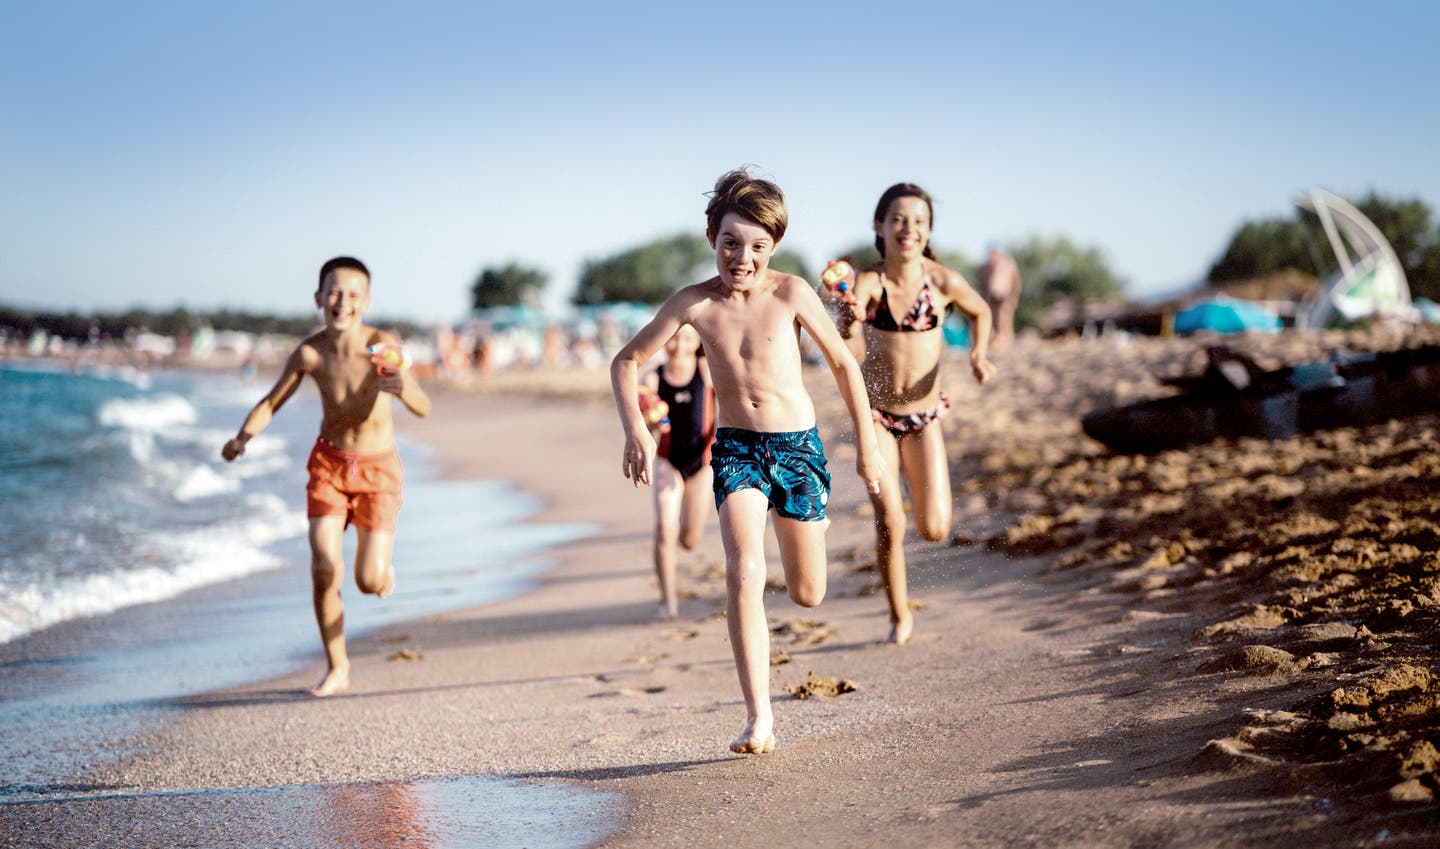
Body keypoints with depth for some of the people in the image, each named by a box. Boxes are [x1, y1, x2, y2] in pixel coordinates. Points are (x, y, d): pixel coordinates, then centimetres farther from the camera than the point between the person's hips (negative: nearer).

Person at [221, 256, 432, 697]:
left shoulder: (381, 345, -21)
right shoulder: (309, 353, -14)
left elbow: (424, 408, -27)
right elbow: (271, 402, -5)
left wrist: (403, 389, -49)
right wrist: (241, 438, -23)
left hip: (377, 469, -1)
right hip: (329, 463, 2)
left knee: (370, 582, -7)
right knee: (324, 571, -12)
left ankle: (382, 566, 34)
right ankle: (337, 668, 9)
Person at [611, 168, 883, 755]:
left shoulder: (790, 293, -8)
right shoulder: (695, 303, -4)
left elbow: (843, 363, 2)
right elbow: (626, 361, 6)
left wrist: (866, 445, 7)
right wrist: (635, 430, -8)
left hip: (798, 445, 0)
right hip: (735, 448, 0)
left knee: (807, 595, 11)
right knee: (744, 574, -23)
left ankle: (811, 523, 49)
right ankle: (759, 718, -18)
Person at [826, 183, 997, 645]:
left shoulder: (943, 281, -12)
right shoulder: (867, 282, -17)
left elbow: (980, 312, 10)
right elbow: (851, 354, -33)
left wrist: (979, 354, -7)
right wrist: (849, 322, -55)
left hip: (924, 418, 1)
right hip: (876, 416, -1)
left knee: (935, 530, -4)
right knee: (889, 525, -9)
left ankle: (923, 494, 33)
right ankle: (900, 616, 15)